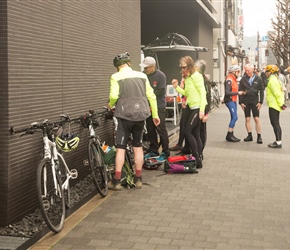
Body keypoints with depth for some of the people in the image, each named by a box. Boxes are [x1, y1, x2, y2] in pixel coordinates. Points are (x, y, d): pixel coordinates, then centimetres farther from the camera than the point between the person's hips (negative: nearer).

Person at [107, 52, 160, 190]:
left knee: (121, 148, 2)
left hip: (125, 115, -4)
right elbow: (151, 96, 5)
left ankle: (116, 181, 4)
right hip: (140, 115, 4)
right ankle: (138, 179, 19)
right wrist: (155, 114, 13)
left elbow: (114, 96, -16)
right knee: (138, 147, 13)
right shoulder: (142, 75, 7)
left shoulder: (116, 77, -5)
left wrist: (110, 104, 6)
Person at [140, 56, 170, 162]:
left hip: (158, 106, -6)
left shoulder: (160, 76, -10)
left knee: (160, 129, -3)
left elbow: (161, 91, -16)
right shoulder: (144, 75, 5)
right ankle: (153, 151, 22)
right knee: (150, 129, 11)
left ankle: (165, 152, 6)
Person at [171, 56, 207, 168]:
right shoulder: (187, 77, 14)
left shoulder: (196, 76, -11)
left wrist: (202, 109, -20)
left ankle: (197, 157, -3)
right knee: (195, 134, 9)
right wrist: (176, 87, 2)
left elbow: (202, 92, -15)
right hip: (190, 107, 9)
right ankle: (198, 159, 14)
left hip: (197, 108, -9)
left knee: (187, 132, -11)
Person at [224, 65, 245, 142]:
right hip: (230, 100, -10)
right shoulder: (229, 80, -15)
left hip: (233, 101, 10)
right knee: (234, 117, -11)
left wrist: (240, 92, 1)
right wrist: (238, 93, -19)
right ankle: (229, 135, -5)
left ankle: (231, 135, 15)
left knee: (233, 118, 9)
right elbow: (227, 92, -21)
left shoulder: (234, 79, 15)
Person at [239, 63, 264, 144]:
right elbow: (240, 91, 4)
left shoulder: (258, 79, 0)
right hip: (246, 102, 1)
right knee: (247, 119, 5)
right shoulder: (243, 79, 1)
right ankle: (249, 135, 13)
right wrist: (241, 102, -1)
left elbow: (261, 91, 3)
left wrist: (260, 102, -3)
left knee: (257, 119, -3)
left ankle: (259, 136, 1)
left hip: (255, 101, -1)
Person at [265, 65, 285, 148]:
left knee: (275, 123, -8)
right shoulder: (276, 79, 17)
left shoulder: (272, 80, -14)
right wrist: (281, 103, 14)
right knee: (276, 124, 13)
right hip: (275, 105, 10)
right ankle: (278, 141, 17)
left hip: (273, 105, -10)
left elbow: (277, 93, -20)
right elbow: (281, 91, 17)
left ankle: (278, 142, -8)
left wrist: (281, 104, -19)